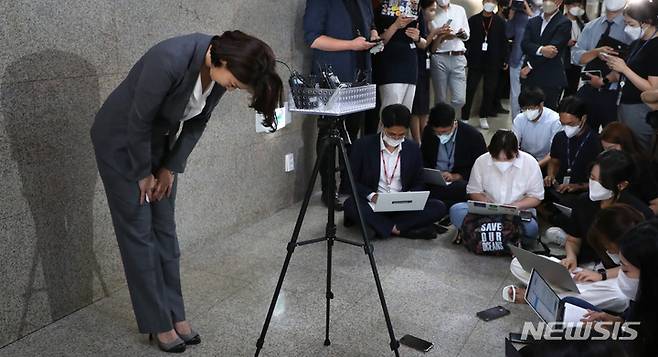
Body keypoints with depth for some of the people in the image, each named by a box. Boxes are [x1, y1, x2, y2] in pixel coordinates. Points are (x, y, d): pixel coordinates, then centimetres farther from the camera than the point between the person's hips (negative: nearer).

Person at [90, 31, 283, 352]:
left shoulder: (217, 69, -14)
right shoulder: (171, 60, -35)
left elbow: (197, 122, -1)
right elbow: (138, 121, -24)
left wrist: (170, 168, -2)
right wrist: (144, 173, -11)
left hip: (159, 141, 6)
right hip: (122, 142, -6)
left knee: (164, 228, 8)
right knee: (139, 231, 0)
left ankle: (175, 314, 19)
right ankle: (158, 323, 13)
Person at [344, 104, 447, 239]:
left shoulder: (413, 149, 5)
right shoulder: (363, 145, -4)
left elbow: (418, 184, 11)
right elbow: (352, 181, -2)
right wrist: (372, 196, -20)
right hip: (373, 204, -3)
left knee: (439, 207, -20)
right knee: (350, 205, -33)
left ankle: (378, 225, -21)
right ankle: (395, 229, -23)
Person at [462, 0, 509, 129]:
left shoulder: (500, 22, 4)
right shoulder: (473, 20, 3)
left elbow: (504, 42, 3)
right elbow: (467, 40, 1)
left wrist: (504, 60, -2)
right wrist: (465, 58, -5)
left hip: (493, 63, 1)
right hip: (475, 62, -1)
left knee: (489, 92, 6)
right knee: (470, 91, -2)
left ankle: (483, 117, 19)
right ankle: (464, 118, 3)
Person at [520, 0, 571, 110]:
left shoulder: (564, 23, -3)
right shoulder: (533, 22, 15)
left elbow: (554, 48, -12)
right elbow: (524, 44, 1)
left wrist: (530, 66, -10)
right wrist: (540, 50, -20)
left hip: (551, 80, -5)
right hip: (530, 78, 5)